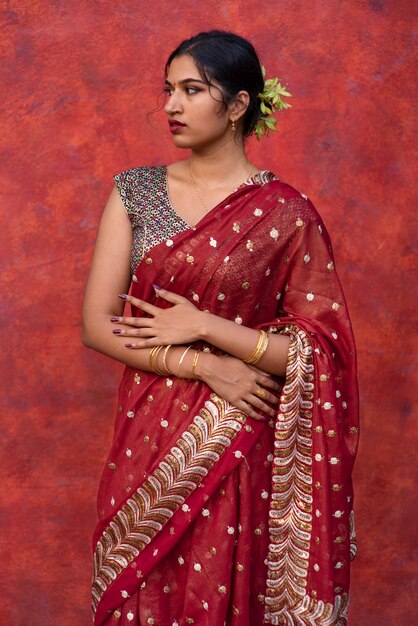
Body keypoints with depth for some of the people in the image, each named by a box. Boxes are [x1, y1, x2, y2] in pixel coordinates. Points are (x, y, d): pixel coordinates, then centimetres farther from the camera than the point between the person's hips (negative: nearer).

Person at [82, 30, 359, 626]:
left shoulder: (286, 214, -7)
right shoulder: (135, 191, 2)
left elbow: (322, 351, -7)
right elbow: (97, 324, -3)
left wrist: (205, 326, -15)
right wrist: (203, 365, -14)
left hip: (239, 452, -3)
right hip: (147, 440, 3)